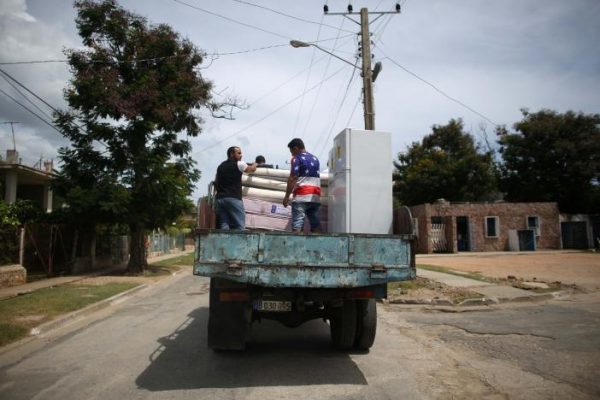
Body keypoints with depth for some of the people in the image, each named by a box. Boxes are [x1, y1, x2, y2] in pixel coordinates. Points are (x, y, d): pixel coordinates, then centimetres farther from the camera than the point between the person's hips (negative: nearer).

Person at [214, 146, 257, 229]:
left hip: (220, 198, 7)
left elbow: (215, 183, 20)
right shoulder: (239, 164, 1)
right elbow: (252, 169, 18)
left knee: (223, 226, 1)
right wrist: (255, 165, 39)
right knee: (239, 226, -5)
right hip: (234, 198, -6)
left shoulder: (220, 166, 20)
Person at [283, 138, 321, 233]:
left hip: (301, 196, -6)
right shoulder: (315, 159, 20)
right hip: (315, 196, 6)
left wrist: (287, 196, -7)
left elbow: (292, 178, -9)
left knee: (297, 225, -7)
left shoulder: (297, 158, -1)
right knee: (315, 223, 5)